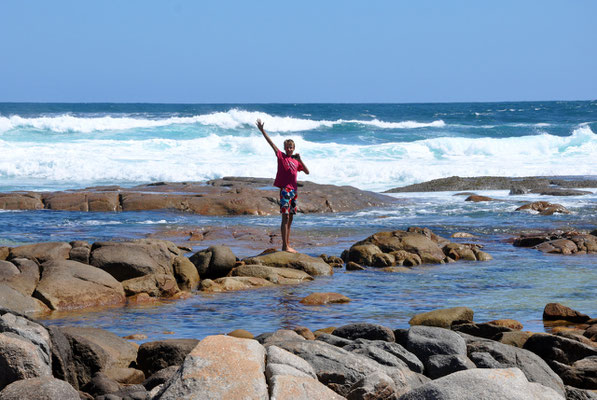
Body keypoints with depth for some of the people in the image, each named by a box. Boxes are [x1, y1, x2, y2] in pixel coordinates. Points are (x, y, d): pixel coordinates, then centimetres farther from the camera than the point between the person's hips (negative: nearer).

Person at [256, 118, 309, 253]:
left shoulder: (296, 160, 16)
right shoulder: (281, 156, 2)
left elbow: (307, 172, 12)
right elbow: (271, 143, -3)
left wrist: (300, 160, 0)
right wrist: (262, 130, -9)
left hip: (294, 190, 6)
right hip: (285, 190, -6)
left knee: (290, 218, 10)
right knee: (285, 217, -10)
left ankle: (287, 245, 16)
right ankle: (285, 246, -12)